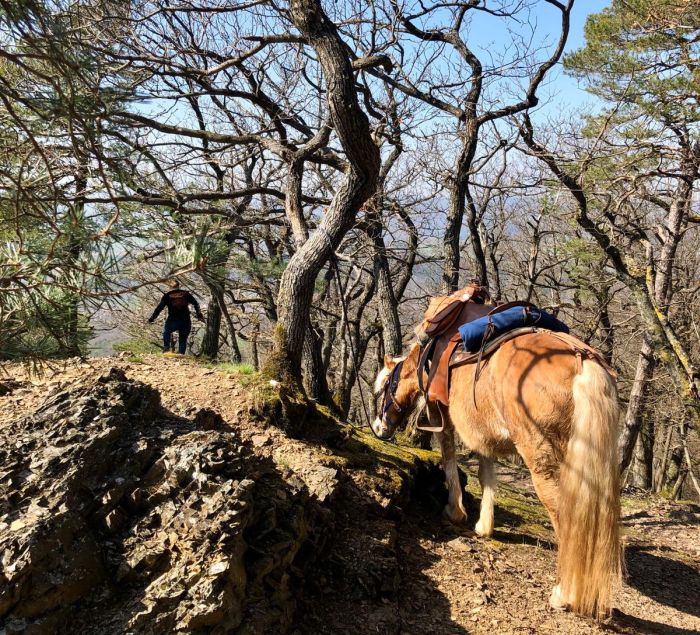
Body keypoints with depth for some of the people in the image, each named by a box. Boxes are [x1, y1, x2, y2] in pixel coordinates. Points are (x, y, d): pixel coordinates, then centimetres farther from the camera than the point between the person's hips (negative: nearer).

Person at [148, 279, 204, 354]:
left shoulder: (167, 296, 2)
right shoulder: (185, 293, 7)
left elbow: (159, 307, -1)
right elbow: (196, 304, 2)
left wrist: (152, 318, 4)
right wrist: (199, 314, 8)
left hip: (172, 321, -1)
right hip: (185, 322, 1)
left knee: (166, 332, 26)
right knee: (183, 340, 14)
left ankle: (166, 347, 9)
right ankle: (181, 353, 4)